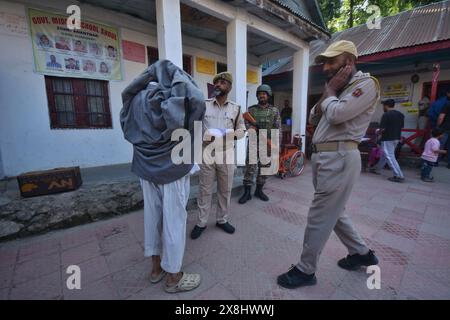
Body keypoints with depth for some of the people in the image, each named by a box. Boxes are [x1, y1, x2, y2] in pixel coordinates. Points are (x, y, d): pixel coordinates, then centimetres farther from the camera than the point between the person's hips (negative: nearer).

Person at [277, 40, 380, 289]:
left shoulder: (366, 83, -6)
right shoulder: (339, 88, 21)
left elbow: (336, 114, -20)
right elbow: (314, 118, 17)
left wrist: (329, 91, -3)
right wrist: (326, 93, 4)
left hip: (339, 158, -10)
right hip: (323, 157, 10)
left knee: (319, 217, -2)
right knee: (333, 212, 20)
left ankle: (305, 271, 14)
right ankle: (361, 253, 40)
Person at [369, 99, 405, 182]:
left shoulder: (386, 115, -15)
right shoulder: (400, 114, 10)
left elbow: (382, 129, -18)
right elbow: (401, 127, 14)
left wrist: (378, 132, 3)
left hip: (387, 139, -9)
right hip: (396, 138, 9)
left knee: (390, 157, -5)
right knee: (384, 155, 20)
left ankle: (399, 176, -6)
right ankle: (377, 169, 34)